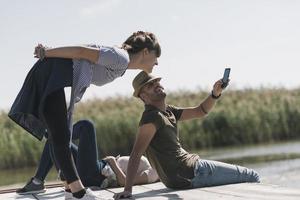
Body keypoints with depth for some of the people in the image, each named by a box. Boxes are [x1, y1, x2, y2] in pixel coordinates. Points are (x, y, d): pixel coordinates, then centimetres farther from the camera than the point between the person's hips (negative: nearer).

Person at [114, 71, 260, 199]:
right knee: (252, 177, 0)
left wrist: (215, 94, -4)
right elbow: (135, 155, -26)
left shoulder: (168, 111, 11)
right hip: (192, 174, -11)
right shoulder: (152, 117, -20)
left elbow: (200, 112, 15)